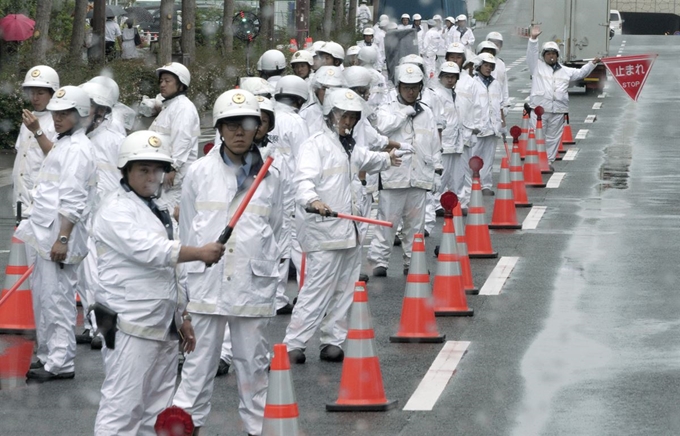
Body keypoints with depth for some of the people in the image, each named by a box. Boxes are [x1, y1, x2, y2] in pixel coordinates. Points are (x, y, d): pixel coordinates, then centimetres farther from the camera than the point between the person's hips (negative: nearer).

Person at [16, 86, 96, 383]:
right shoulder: (63, 145, 19)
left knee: (56, 298, -9)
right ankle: (48, 356, 21)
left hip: (59, 235, -10)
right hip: (44, 233, 10)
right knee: (43, 296, 13)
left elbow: (72, 201, -19)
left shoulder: (77, 149, -12)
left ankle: (61, 363, -6)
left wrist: (62, 238, -22)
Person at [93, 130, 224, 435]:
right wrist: (200, 253, -21)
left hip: (163, 327, 9)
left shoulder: (156, 211, 21)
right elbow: (148, 251, -21)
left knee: (158, 411, 11)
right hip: (131, 328, -9)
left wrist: (182, 318, 22)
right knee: (122, 409, -13)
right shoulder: (115, 211, -8)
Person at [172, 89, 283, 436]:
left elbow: (274, 226, 11)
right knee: (200, 361, 3)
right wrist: (195, 263, 7)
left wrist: (255, 263, 6)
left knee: (253, 361, 8)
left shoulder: (269, 176, 4)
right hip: (207, 282, 0)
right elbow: (187, 231, 8)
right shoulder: (200, 172, 3)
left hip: (254, 284, 0)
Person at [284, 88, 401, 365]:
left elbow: (364, 159, 45)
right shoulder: (316, 144, -9)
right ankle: (293, 345, -10)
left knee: (345, 289, 10)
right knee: (318, 289, -13)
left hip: (347, 230, 10)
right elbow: (304, 179, -24)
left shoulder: (348, 148, 21)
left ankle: (332, 342, 17)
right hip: (323, 230, -10)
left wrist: (386, 159, 62)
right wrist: (312, 200, -44)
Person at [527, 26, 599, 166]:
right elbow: (532, 54, -4)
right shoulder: (537, 66, 9)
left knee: (553, 138, 8)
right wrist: (533, 38, -17)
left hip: (558, 109, 3)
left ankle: (549, 161, 16)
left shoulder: (566, 71, 20)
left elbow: (580, 73, 29)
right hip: (540, 107, -3)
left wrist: (592, 64, 19)